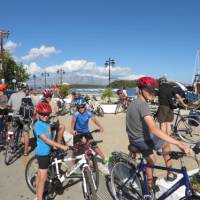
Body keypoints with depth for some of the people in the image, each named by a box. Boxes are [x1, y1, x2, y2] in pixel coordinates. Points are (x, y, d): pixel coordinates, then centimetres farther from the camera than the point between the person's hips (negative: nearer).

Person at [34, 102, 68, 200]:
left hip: (46, 152, 9)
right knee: (43, 178, -2)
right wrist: (61, 146, -32)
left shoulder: (47, 122, 3)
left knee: (40, 175, 20)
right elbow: (46, 140, -28)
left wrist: (54, 146, 19)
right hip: (42, 153, -9)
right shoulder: (38, 125, -22)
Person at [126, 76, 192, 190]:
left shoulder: (133, 104, 6)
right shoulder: (143, 104, -25)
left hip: (134, 141, 8)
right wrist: (179, 144, -40)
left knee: (151, 160, 27)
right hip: (144, 140, -8)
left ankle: (150, 184, 39)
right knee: (165, 143, 20)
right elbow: (154, 129, -36)